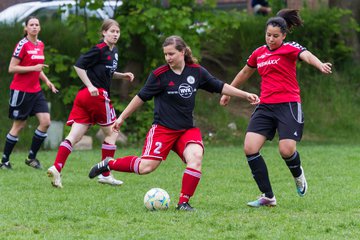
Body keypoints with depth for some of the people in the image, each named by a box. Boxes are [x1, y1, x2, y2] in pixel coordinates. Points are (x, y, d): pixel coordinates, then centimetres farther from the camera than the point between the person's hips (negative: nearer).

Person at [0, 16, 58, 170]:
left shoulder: (40, 44, 9)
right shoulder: (23, 45, -13)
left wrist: (46, 81, 11)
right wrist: (33, 68, -22)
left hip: (35, 91, 7)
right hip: (21, 91, -7)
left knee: (45, 122, -5)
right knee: (19, 125, -1)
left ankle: (31, 157, 7)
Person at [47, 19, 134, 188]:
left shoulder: (114, 51, 17)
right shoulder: (99, 49, -10)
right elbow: (79, 66, -13)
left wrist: (122, 76, 15)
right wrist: (90, 86, -18)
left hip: (84, 97, 8)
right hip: (97, 95, -8)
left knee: (75, 136, -2)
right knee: (112, 133, 6)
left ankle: (56, 168, -15)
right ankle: (105, 174, 12)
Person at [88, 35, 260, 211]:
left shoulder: (196, 71, 2)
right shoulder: (159, 75, -8)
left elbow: (220, 87, 12)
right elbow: (141, 97, 1)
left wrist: (246, 95, 11)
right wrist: (122, 117, 4)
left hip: (187, 129, 3)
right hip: (163, 128, -3)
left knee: (196, 157, -25)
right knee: (146, 167, -15)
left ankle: (183, 202, -16)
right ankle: (109, 164, 9)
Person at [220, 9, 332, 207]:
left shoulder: (289, 48, -4)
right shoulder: (259, 53, 13)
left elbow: (307, 56, -26)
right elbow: (245, 73, 31)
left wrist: (320, 65, -48)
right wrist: (228, 92, 40)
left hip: (288, 105, -5)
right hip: (265, 107, 5)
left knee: (286, 150, -17)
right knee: (250, 148, -11)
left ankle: (298, 174, 22)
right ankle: (268, 197, -2)